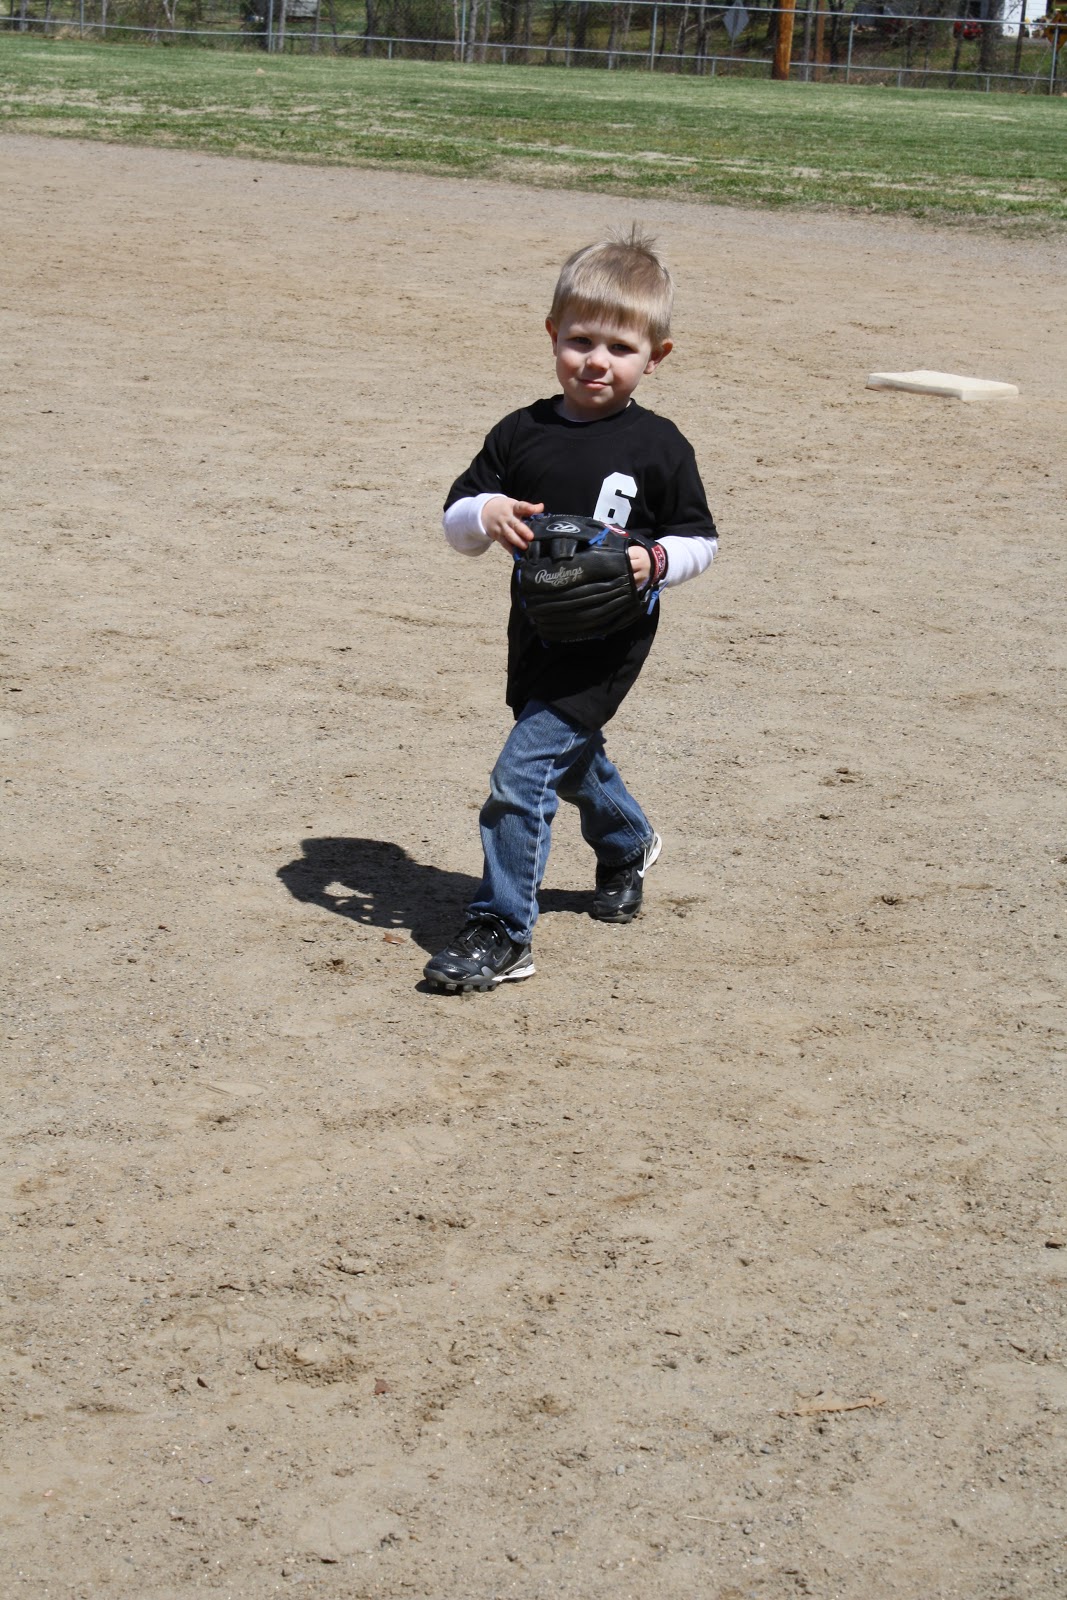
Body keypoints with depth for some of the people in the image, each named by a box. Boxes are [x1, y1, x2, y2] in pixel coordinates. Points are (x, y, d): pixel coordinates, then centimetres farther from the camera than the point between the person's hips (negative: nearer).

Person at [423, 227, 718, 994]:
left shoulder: (658, 447, -8)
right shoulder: (522, 434, 0)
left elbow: (701, 538, 1)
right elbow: (455, 521, 3)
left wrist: (655, 561, -19)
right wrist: (485, 514, -20)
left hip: (609, 640, -5)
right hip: (538, 633, 6)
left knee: (522, 773, -14)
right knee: (574, 759, 26)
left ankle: (502, 931, -5)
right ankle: (629, 843, 57)